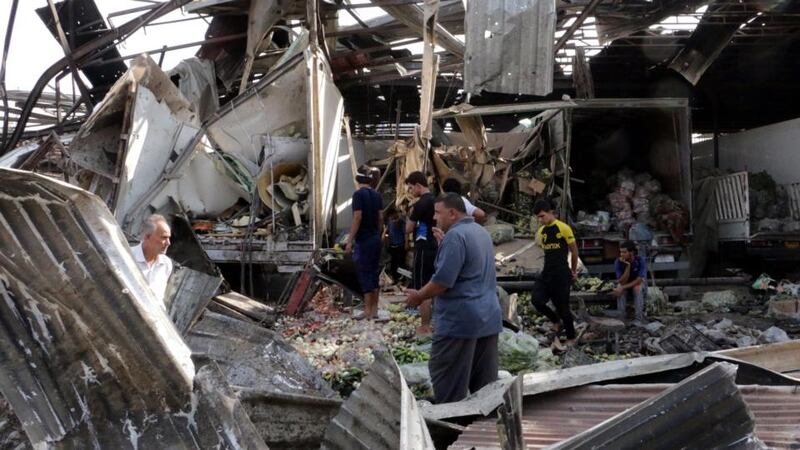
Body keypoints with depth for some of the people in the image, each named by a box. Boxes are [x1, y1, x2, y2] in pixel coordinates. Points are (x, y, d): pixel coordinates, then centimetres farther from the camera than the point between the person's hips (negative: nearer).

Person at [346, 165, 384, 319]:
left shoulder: (359, 194, -12)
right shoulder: (377, 195, 8)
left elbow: (357, 217, -17)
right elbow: (380, 218, 11)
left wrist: (350, 240, -15)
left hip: (363, 240, -7)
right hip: (376, 239, 7)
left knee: (364, 274, -3)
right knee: (374, 273, 11)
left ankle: (368, 311, -3)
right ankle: (374, 310, 14)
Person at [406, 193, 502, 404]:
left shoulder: (455, 235, -15)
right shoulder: (482, 232, 14)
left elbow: (443, 280, -20)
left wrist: (419, 296, -5)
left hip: (460, 319, -9)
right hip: (489, 317, 9)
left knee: (448, 380, 0)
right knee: (485, 381, 12)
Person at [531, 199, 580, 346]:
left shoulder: (563, 228, -11)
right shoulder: (540, 232, 7)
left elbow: (574, 250, -1)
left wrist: (573, 271, 8)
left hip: (561, 274, -6)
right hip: (546, 272, 6)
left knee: (562, 306, 1)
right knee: (536, 299, -9)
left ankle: (571, 338, 19)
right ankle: (557, 322, 17)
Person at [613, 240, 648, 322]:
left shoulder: (641, 260, -23)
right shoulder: (618, 262, -20)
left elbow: (639, 280, -27)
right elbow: (623, 282, -25)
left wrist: (623, 288, -35)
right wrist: (628, 266, -35)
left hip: (640, 285, -1)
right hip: (626, 287, 1)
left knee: (637, 288, -34)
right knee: (619, 287, -31)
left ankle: (639, 318, -30)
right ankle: (621, 318, -26)